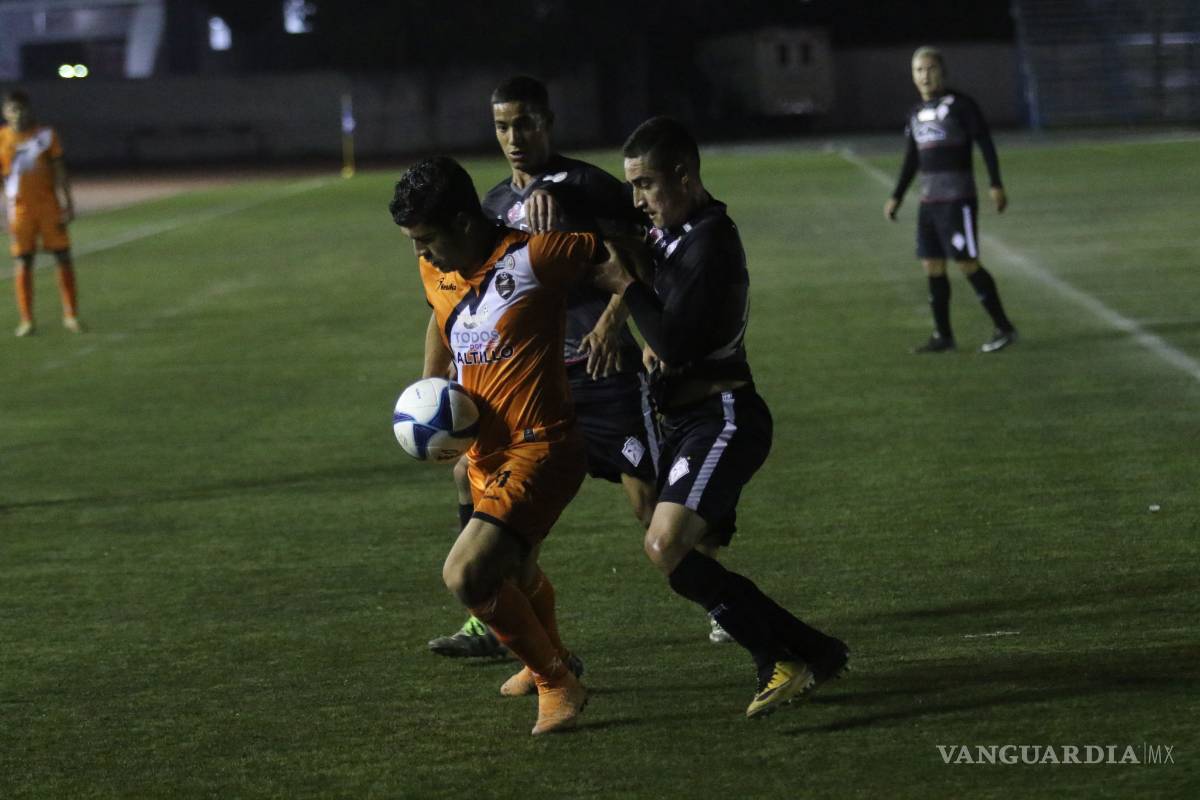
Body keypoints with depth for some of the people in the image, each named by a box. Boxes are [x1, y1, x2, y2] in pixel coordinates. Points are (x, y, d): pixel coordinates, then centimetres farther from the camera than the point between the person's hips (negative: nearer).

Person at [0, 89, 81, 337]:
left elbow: (59, 171, 4)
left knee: (64, 257, -1)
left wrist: (67, 203, -3)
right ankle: (26, 320, 4)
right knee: (22, 261, -1)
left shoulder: (46, 135, 2)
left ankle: (71, 316, 6)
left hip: (49, 204, 1)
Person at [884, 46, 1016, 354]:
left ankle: (1003, 328, -2)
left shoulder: (960, 105, -5)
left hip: (957, 198, -7)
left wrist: (996, 184, -15)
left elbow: (985, 144, -8)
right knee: (932, 266, 5)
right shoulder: (916, 113, 15)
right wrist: (896, 197, 18)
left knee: (967, 263, -10)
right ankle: (943, 336, 12)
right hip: (929, 200, 7)